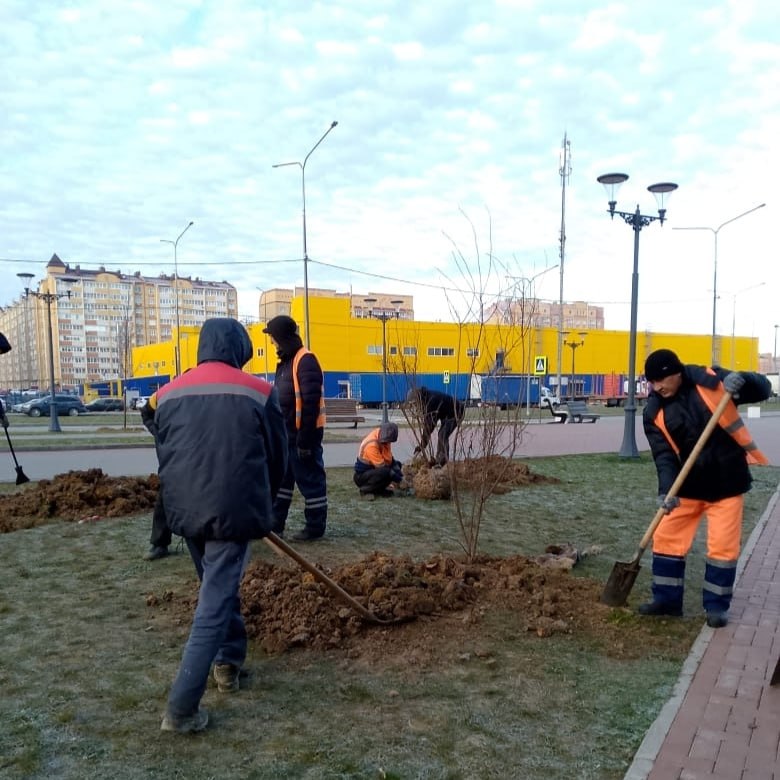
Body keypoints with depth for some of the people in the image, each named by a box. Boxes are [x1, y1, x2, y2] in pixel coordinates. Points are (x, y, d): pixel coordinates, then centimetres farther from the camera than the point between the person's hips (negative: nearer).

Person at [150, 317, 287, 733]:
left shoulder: (168, 394, 7)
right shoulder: (258, 392, -2)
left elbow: (164, 455, 14)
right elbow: (277, 457, 5)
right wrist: (261, 502, 21)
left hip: (185, 509, 5)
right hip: (234, 509, -5)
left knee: (218, 588, 26)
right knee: (215, 604, 2)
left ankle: (228, 663, 39)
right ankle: (181, 709, 3)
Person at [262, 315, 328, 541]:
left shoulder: (305, 360, -15)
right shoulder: (285, 361, 15)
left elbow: (311, 403, -21)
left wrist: (305, 439, -23)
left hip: (302, 434, -10)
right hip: (286, 433, 10)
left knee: (310, 479, 0)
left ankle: (315, 527, 11)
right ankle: (274, 524, 24)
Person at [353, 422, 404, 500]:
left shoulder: (383, 439, -6)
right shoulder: (371, 445, -30)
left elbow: (389, 460, 1)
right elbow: (381, 466, -27)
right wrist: (397, 479, -21)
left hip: (373, 469, 9)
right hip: (361, 476, -9)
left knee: (397, 464, 7)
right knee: (385, 472, -33)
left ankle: (379, 489, 7)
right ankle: (365, 490, -11)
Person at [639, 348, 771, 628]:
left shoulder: (709, 380, -11)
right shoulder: (654, 412, -8)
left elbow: (763, 389, -4)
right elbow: (664, 455, -14)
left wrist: (742, 379, -27)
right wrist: (666, 489, -30)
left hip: (727, 480, -2)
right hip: (689, 484, 3)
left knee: (723, 546, 1)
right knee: (666, 538, 5)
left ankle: (716, 605, 19)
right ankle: (666, 599, 21)